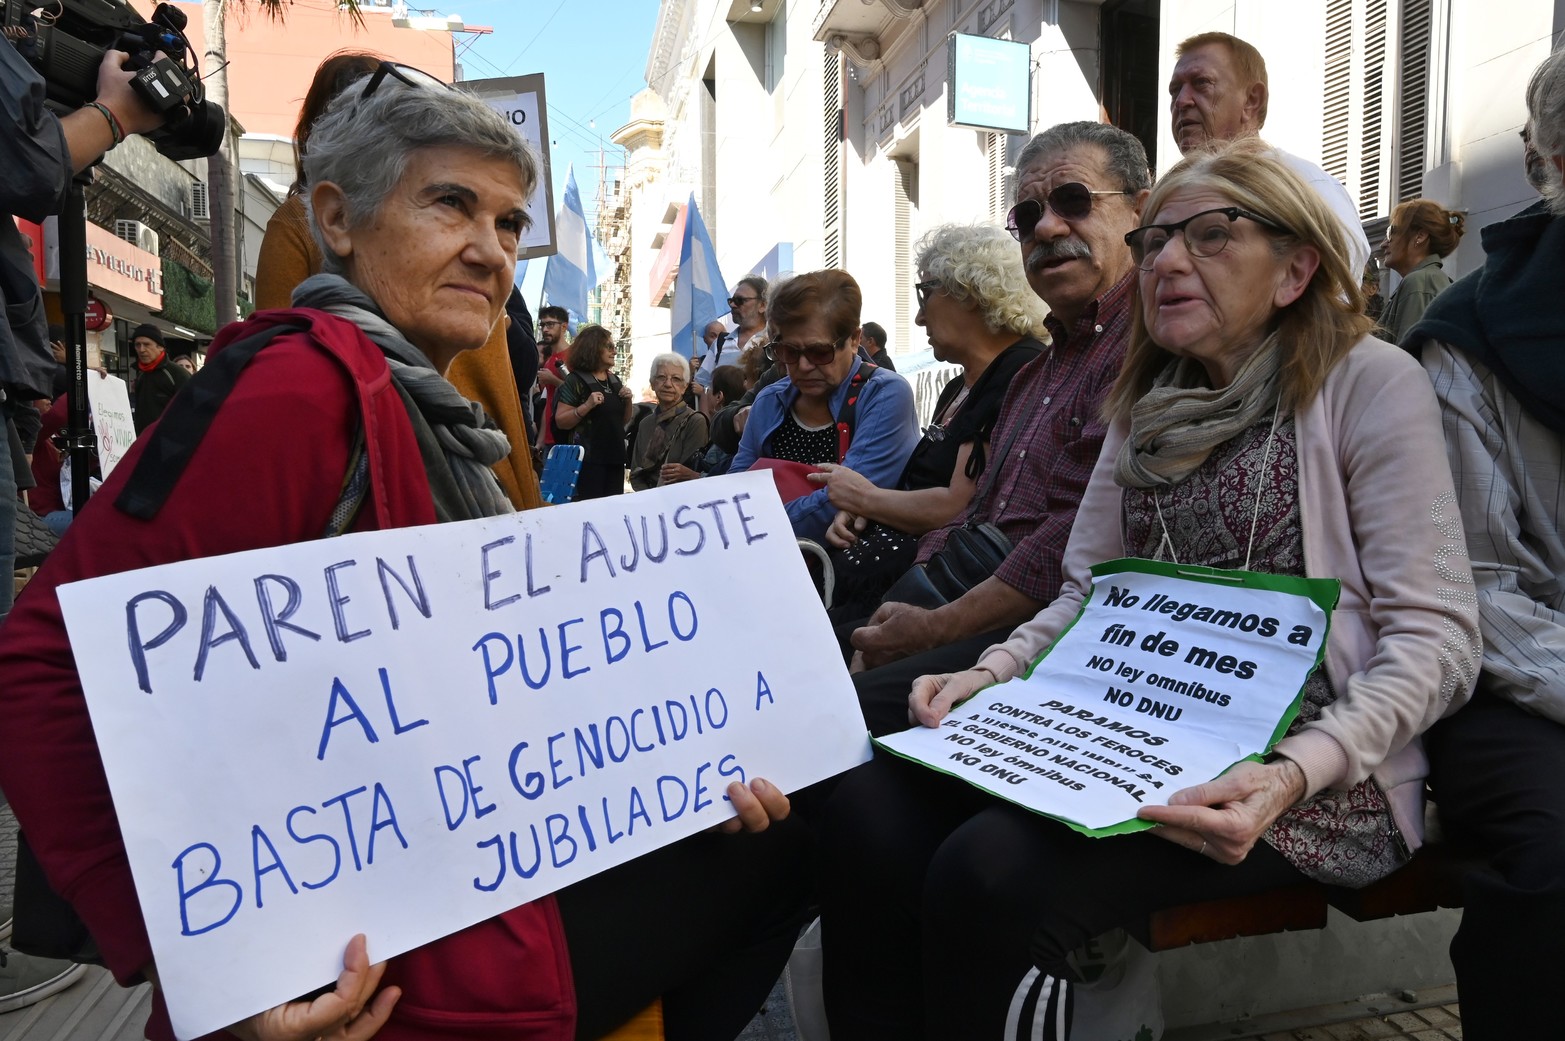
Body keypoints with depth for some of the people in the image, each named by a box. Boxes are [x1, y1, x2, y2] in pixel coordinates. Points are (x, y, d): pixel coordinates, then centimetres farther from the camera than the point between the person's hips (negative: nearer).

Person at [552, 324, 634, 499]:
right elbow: (560, 422, -11)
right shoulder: (575, 381, -6)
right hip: (588, 458, -6)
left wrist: (629, 401, 1)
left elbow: (624, 420, 20)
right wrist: (587, 406, -23)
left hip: (614, 456, 7)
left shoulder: (615, 381, 13)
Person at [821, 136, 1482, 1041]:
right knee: (870, 808, -16)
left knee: (993, 872, -30)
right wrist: (992, 670, -5)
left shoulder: (1367, 382, -3)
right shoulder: (1150, 408, 16)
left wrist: (1293, 773, -25)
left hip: (1307, 773, -5)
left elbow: (1435, 633, -10)